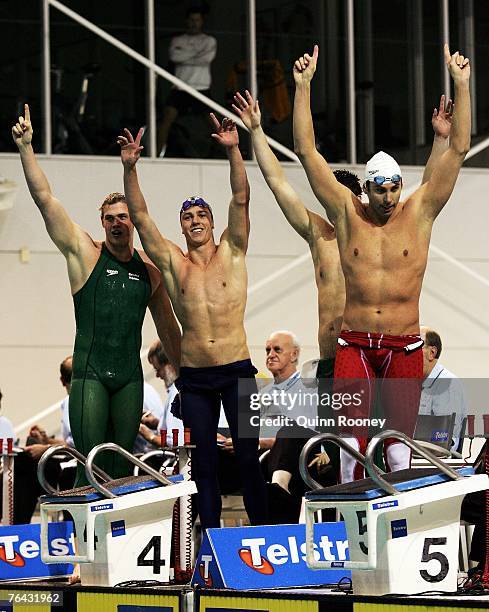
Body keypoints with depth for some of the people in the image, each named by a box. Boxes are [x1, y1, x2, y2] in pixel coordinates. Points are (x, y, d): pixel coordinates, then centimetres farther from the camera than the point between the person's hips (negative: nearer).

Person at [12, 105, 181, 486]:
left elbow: (168, 327, 22)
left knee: (121, 468, 3)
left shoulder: (149, 270, 12)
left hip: (130, 377, 3)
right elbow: (44, 198, -4)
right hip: (90, 374, -3)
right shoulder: (85, 253, 3)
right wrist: (26, 147, -11)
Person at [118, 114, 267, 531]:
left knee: (248, 458, -2)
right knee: (205, 464, 3)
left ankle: (261, 532, 5)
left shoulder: (231, 253, 6)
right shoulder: (173, 262, 8)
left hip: (237, 370, -2)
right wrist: (130, 168, -11)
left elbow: (241, 200, -6)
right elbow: (140, 215, 1)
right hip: (194, 377, 2)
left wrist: (233, 151, -18)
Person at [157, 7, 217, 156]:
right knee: (167, 118, -14)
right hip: (180, 88, 1)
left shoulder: (209, 41, 10)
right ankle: (158, 154, -14)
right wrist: (195, 52, -5)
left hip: (202, 89, -1)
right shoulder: (177, 40, 15)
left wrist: (183, 56, -5)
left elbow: (206, 58, -8)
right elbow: (174, 56, -5)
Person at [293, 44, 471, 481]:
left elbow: (459, 150, 1)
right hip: (354, 344, 0)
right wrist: (303, 87, 0)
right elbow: (306, 151, 4)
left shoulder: (419, 212, 5)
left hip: (404, 346, 0)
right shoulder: (348, 213, 5)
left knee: (399, 445, 1)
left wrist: (461, 85, -4)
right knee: (352, 441, -8)